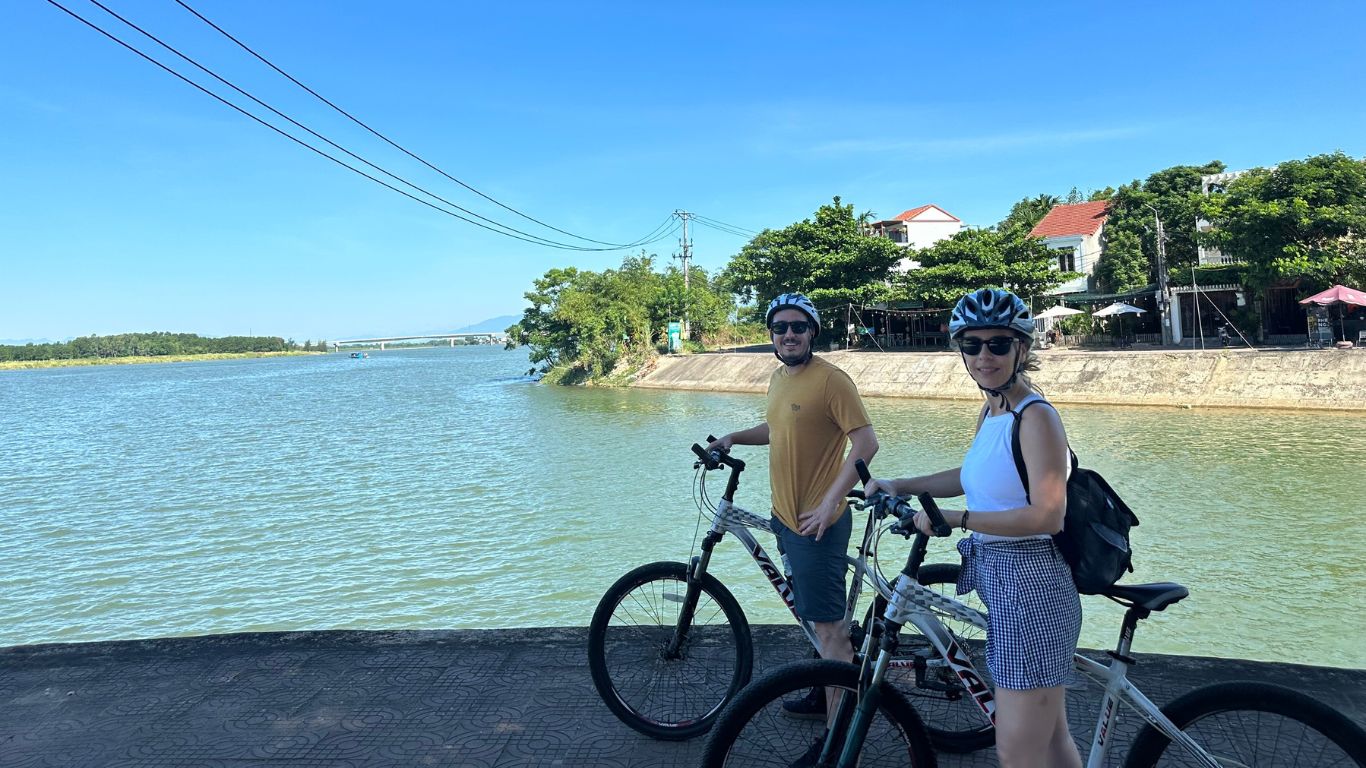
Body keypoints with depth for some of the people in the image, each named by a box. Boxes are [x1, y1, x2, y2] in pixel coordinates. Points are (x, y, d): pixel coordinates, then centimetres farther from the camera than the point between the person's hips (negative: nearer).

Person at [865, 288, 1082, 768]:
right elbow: (977, 476, 25)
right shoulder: (990, 412, 9)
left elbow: (1047, 516, -25)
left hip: (1029, 587, -9)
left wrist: (955, 518, -22)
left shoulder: (1036, 417, -18)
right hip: (1002, 582, 9)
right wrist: (901, 486, 18)